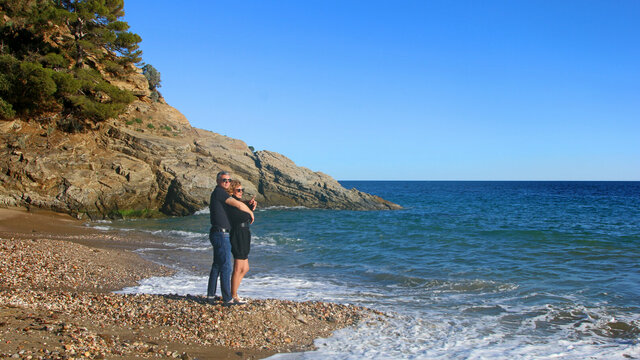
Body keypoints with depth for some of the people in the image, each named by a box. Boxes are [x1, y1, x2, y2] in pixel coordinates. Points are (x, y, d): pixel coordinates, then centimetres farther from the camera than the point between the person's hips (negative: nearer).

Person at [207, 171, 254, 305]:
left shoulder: (218, 194, 16)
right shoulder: (219, 192, -14)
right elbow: (239, 205, -20)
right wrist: (250, 212, -2)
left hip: (218, 234, 11)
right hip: (221, 234, -11)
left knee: (217, 265, 18)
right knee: (226, 267, -8)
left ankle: (211, 294, 27)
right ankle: (227, 299, -6)